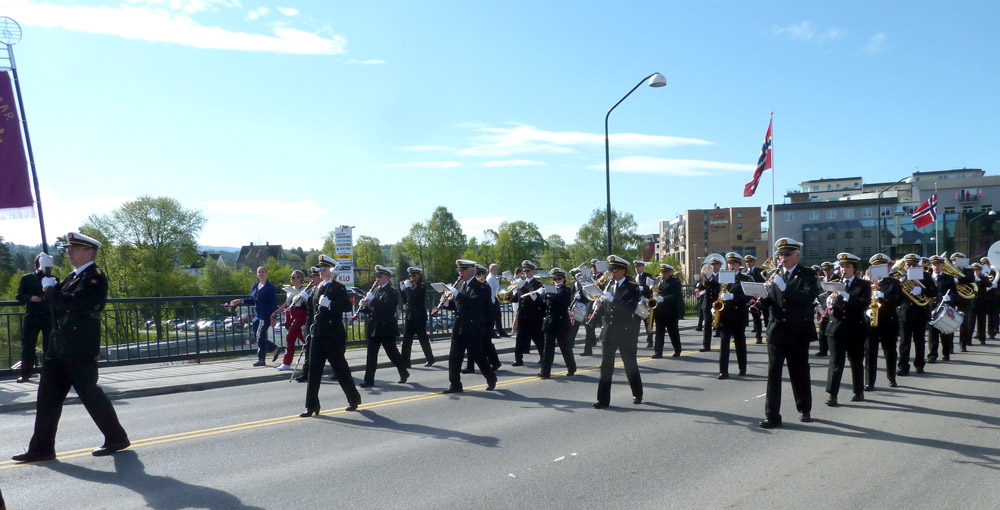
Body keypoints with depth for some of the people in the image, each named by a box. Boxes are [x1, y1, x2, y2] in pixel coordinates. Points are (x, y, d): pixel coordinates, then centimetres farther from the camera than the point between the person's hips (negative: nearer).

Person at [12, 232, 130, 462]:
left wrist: (49, 288, -10)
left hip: (80, 350, -9)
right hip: (60, 346, 9)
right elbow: (58, 303, 17)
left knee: (90, 394, -2)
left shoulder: (95, 276, -12)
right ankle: (42, 448, 15)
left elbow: (72, 302, -23)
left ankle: (116, 438, 12)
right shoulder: (74, 276, 18)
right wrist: (50, 285, 2)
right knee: (48, 396, 8)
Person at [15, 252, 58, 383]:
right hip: (31, 317, 0)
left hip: (49, 318, 0)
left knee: (49, 347, 1)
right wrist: (30, 298, -13)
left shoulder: (54, 279, 9)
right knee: (27, 347, 3)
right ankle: (25, 373, 12)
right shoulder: (26, 278, 8)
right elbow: (19, 296, 4)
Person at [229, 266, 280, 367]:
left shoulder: (270, 286, -8)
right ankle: (274, 349, 23)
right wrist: (241, 301, 11)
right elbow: (253, 300, 21)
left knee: (260, 336, -7)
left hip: (266, 316, -8)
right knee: (257, 336, 7)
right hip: (257, 315, 8)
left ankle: (261, 359, 3)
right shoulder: (256, 285, 14)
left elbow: (274, 303, -11)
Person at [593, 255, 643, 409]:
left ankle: (637, 395, 28)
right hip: (609, 331, 5)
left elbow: (630, 309, -20)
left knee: (630, 365, 9)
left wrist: (612, 299, -27)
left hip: (626, 332, -4)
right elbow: (604, 310, 11)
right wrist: (599, 304, -11)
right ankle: (603, 399, 5)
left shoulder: (632, 287, -7)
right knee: (606, 366, 2)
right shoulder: (609, 285, 10)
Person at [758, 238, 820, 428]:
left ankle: (804, 410, 31)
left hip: (798, 333, -2)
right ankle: (772, 416, -3)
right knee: (773, 373, -5)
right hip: (776, 332, 2)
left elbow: (809, 297, -18)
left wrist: (783, 286, -25)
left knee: (799, 374, 11)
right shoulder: (774, 275, 10)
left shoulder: (807, 275, -1)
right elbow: (769, 302, 7)